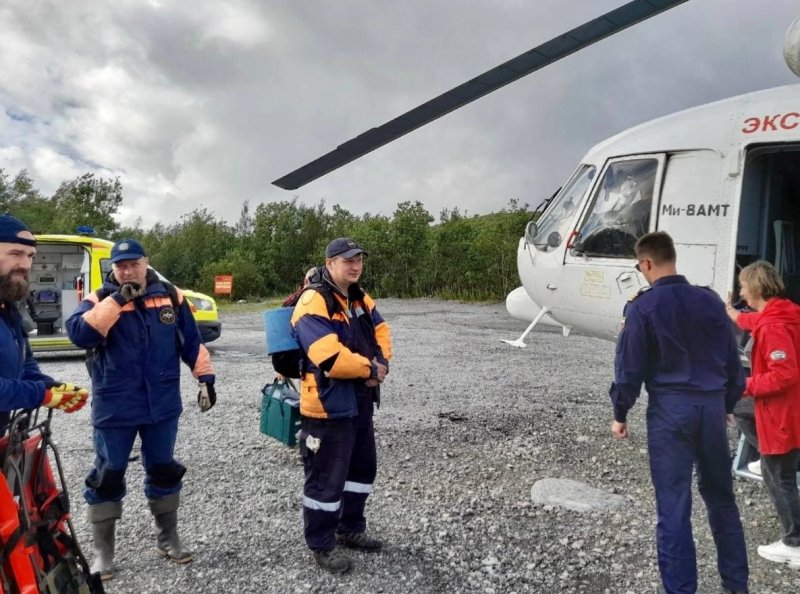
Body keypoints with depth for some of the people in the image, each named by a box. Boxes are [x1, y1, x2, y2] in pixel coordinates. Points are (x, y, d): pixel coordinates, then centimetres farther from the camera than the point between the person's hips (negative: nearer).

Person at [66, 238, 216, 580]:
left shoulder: (170, 296, 2)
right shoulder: (99, 300, -5)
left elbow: (191, 342, 8)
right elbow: (78, 333, -24)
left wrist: (206, 378, 4)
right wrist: (117, 300, -27)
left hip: (162, 406, 3)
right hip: (114, 409, -2)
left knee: (163, 472, 15)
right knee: (108, 477, 7)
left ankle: (168, 539, 32)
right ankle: (103, 552, 23)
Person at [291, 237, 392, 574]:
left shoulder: (359, 298, 11)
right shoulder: (314, 303, -20)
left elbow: (381, 333, 13)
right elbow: (329, 357, -31)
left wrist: (381, 363, -9)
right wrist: (370, 369, -17)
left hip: (360, 403, 10)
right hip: (329, 407, -9)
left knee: (362, 468, 21)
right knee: (326, 478, 4)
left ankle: (350, 529, 40)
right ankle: (321, 544, 22)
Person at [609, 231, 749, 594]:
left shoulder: (642, 307, -9)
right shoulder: (711, 300, 5)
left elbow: (630, 367, -8)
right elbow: (732, 362, 11)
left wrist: (620, 413, 3)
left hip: (670, 408, -5)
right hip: (712, 406, 5)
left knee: (674, 506, 3)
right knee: (721, 498, 20)